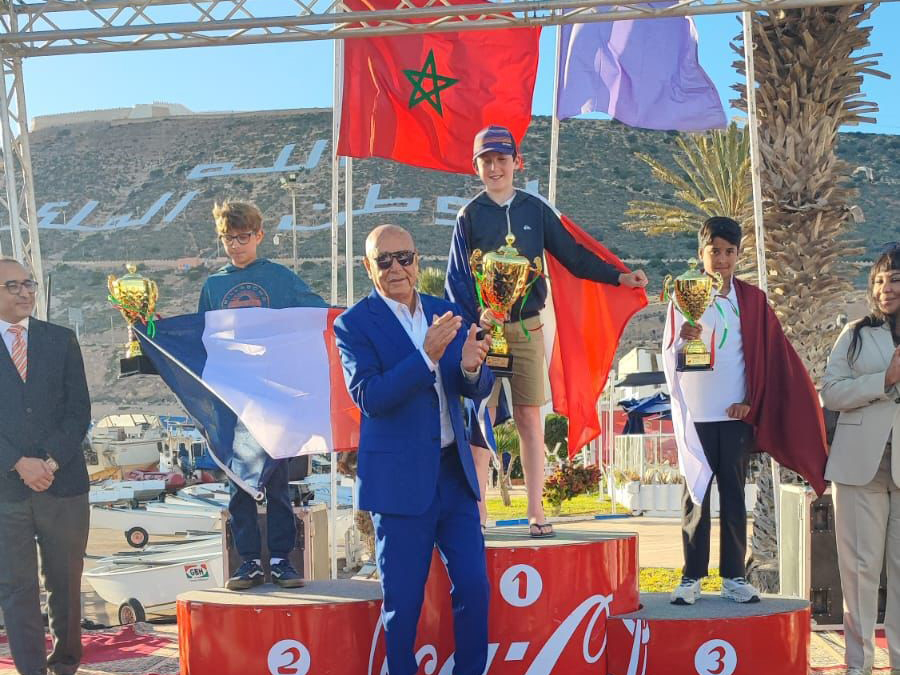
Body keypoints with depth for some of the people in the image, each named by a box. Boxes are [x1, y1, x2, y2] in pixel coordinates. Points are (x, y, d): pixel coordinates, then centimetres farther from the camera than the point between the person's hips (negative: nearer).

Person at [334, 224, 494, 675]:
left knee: (474, 585, 7)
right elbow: (368, 397, -19)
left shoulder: (445, 313, 8)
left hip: (454, 471, 5)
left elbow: (477, 390, 7)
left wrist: (471, 367, -16)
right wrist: (427, 357, -28)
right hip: (400, 479, -4)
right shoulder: (353, 324, -6)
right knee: (402, 601, 5)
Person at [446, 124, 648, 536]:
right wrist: (477, 314, -18)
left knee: (529, 418, 1)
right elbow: (455, 279, -2)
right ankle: (476, 513, 7)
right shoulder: (469, 216, 2)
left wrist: (619, 276, -3)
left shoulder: (535, 210, 7)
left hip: (527, 328, 1)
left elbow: (574, 256, 9)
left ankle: (536, 513, 5)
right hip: (484, 329, -1)